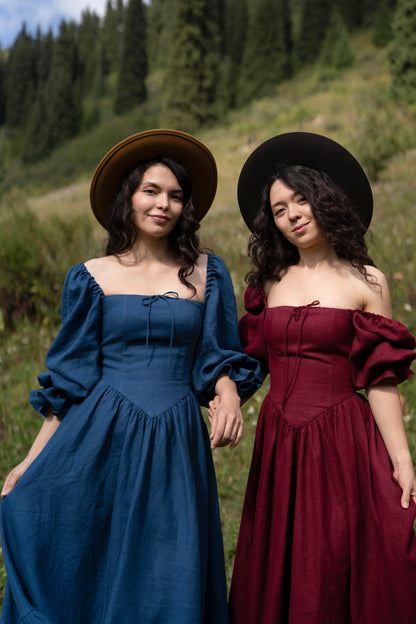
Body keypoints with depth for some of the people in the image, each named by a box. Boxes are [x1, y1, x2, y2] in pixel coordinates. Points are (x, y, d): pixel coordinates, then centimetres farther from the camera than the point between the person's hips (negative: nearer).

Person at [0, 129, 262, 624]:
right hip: (103, 436, 0)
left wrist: (229, 395, -14)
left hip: (177, 441, 1)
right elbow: (69, 377, 4)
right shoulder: (92, 277, 4)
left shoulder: (206, 272, 7)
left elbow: (218, 355, 9)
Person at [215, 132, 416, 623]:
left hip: (342, 439, -4)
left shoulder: (366, 282, -2)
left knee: (341, 574, 3)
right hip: (278, 443, 4)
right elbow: (251, 361, 14)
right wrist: (224, 395, -3)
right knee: (279, 575, 13)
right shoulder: (270, 283, 10)